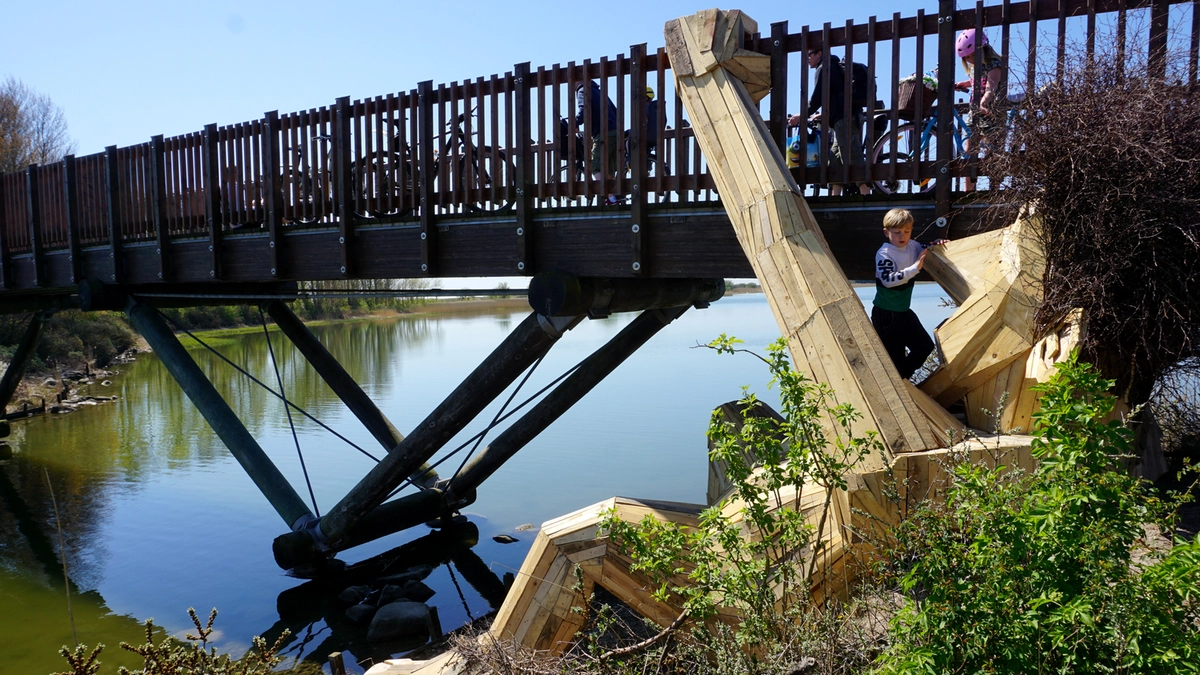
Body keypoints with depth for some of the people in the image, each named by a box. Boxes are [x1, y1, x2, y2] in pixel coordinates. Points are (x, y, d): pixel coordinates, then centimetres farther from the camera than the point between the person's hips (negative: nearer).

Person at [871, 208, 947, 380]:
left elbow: (925, 251, 22)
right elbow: (888, 280, -34)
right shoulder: (884, 254, -21)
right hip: (886, 314, -8)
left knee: (925, 346, 14)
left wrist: (936, 245, 0)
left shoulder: (913, 246, 1)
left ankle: (902, 378, 30)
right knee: (896, 357, 1)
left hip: (904, 310, 8)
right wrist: (915, 268, -35)